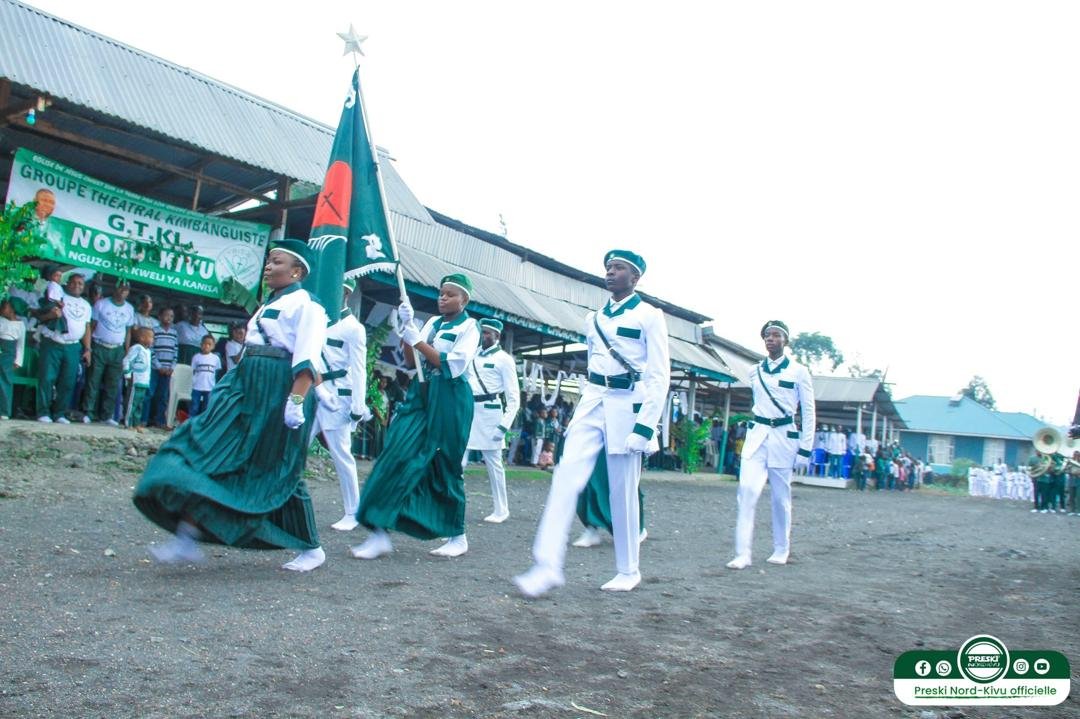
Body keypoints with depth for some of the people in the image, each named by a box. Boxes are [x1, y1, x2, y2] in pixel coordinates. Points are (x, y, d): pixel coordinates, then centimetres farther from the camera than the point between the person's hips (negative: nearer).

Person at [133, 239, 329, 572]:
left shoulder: (305, 304, -9)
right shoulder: (269, 304, 21)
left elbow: (307, 359, -20)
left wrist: (297, 400, -29)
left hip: (279, 391, -10)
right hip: (248, 387, 10)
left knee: (280, 473, -1)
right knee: (209, 455, 2)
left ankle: (312, 549, 15)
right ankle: (187, 538, 5)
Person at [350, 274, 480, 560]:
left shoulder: (469, 326, -1)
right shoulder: (433, 322, 15)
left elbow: (454, 366, -14)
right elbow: (411, 362, 11)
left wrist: (418, 340, -14)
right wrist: (406, 329, -2)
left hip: (450, 399, -5)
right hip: (421, 394, 5)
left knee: (445, 464, 1)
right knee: (398, 454, -8)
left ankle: (458, 537, 18)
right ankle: (379, 532, -7)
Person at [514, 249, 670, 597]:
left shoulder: (649, 316, -2)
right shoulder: (594, 318, 15)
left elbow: (659, 376, -7)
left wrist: (645, 425, -15)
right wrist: (579, 410, 18)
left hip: (626, 407, -5)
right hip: (592, 403, 5)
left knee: (623, 493, 2)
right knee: (566, 477, -10)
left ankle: (628, 571, 19)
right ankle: (548, 565, -12)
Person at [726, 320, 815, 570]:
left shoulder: (798, 371, -1)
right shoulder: (755, 372, 9)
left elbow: (808, 411, 0)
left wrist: (805, 447, -4)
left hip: (784, 437, -2)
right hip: (756, 435, 2)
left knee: (780, 496, 6)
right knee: (747, 490, -13)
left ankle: (781, 550, 24)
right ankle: (742, 554, -13)